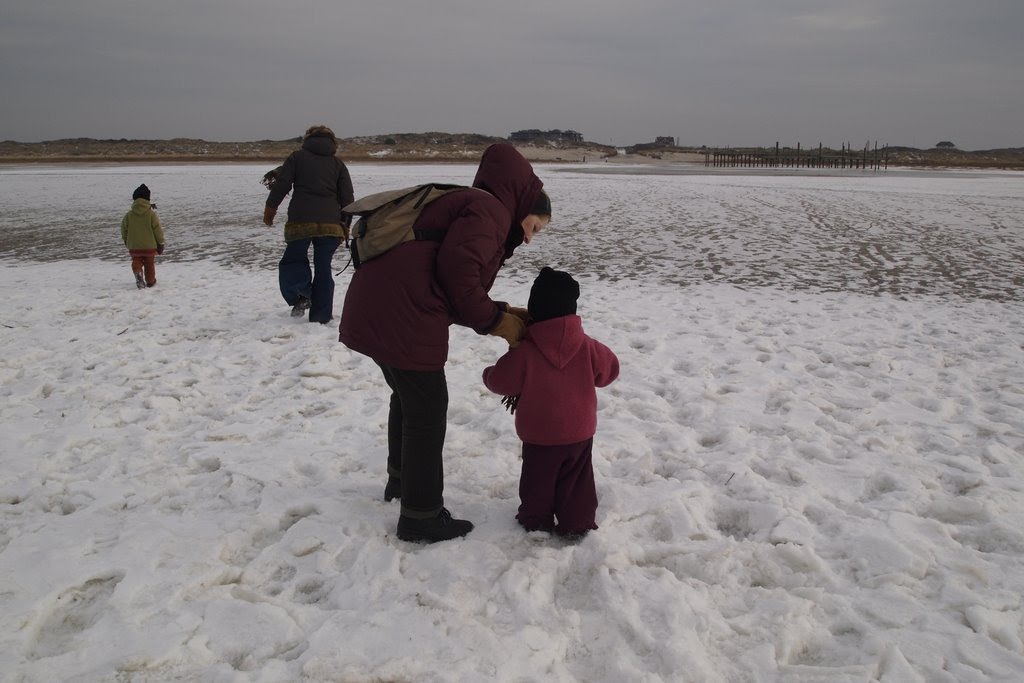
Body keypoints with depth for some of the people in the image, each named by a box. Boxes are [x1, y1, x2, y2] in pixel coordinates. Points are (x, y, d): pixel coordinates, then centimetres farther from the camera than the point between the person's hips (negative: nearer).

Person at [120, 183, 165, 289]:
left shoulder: (129, 214, -2)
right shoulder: (151, 213, -10)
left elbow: (124, 229, 6)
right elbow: (157, 229, -7)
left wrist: (126, 241, 24)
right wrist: (160, 243, 5)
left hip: (134, 246, 1)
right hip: (150, 246, -1)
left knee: (136, 262, 10)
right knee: (149, 264, 14)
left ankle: (138, 272, -20)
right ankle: (150, 281, 23)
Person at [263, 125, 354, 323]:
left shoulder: (297, 157, 8)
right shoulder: (338, 163, 13)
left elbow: (281, 185, 0)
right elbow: (347, 197, 8)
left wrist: (270, 208, 11)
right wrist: (345, 224, 14)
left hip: (300, 221, -2)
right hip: (331, 224, 2)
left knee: (293, 259, 16)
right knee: (323, 266, 9)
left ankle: (300, 296, -8)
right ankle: (321, 315, 9)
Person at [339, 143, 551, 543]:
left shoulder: (467, 206, 26)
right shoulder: (490, 210, -5)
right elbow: (457, 269, -21)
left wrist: (501, 313, 13)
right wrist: (493, 321, -8)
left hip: (374, 308, 10)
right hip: (401, 318, -10)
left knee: (408, 396, 27)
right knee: (428, 408, 2)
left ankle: (401, 477, 46)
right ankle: (421, 516, 13)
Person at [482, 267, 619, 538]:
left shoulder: (524, 351, -20)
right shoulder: (587, 346, -10)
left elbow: (502, 382, -11)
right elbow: (609, 369, 5)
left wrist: (488, 374, 12)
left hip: (539, 435, -2)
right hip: (580, 432, 3)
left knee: (538, 479, 16)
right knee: (576, 479, 16)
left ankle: (536, 520, 28)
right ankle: (577, 523, 23)